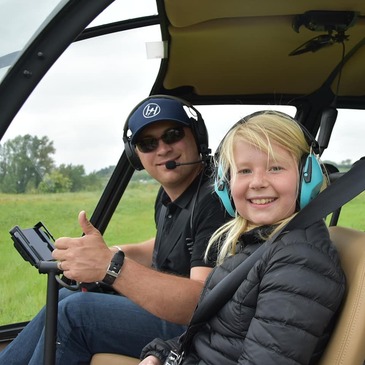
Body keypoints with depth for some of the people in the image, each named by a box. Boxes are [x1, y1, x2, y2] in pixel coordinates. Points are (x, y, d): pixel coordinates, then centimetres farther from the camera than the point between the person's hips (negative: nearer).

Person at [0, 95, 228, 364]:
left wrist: (113, 266, -43)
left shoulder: (213, 200, -23)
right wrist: (117, 252, 12)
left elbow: (205, 305, -34)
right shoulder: (169, 196, 7)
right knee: (63, 298, 13)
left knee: (73, 311, -17)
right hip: (167, 306, 10)